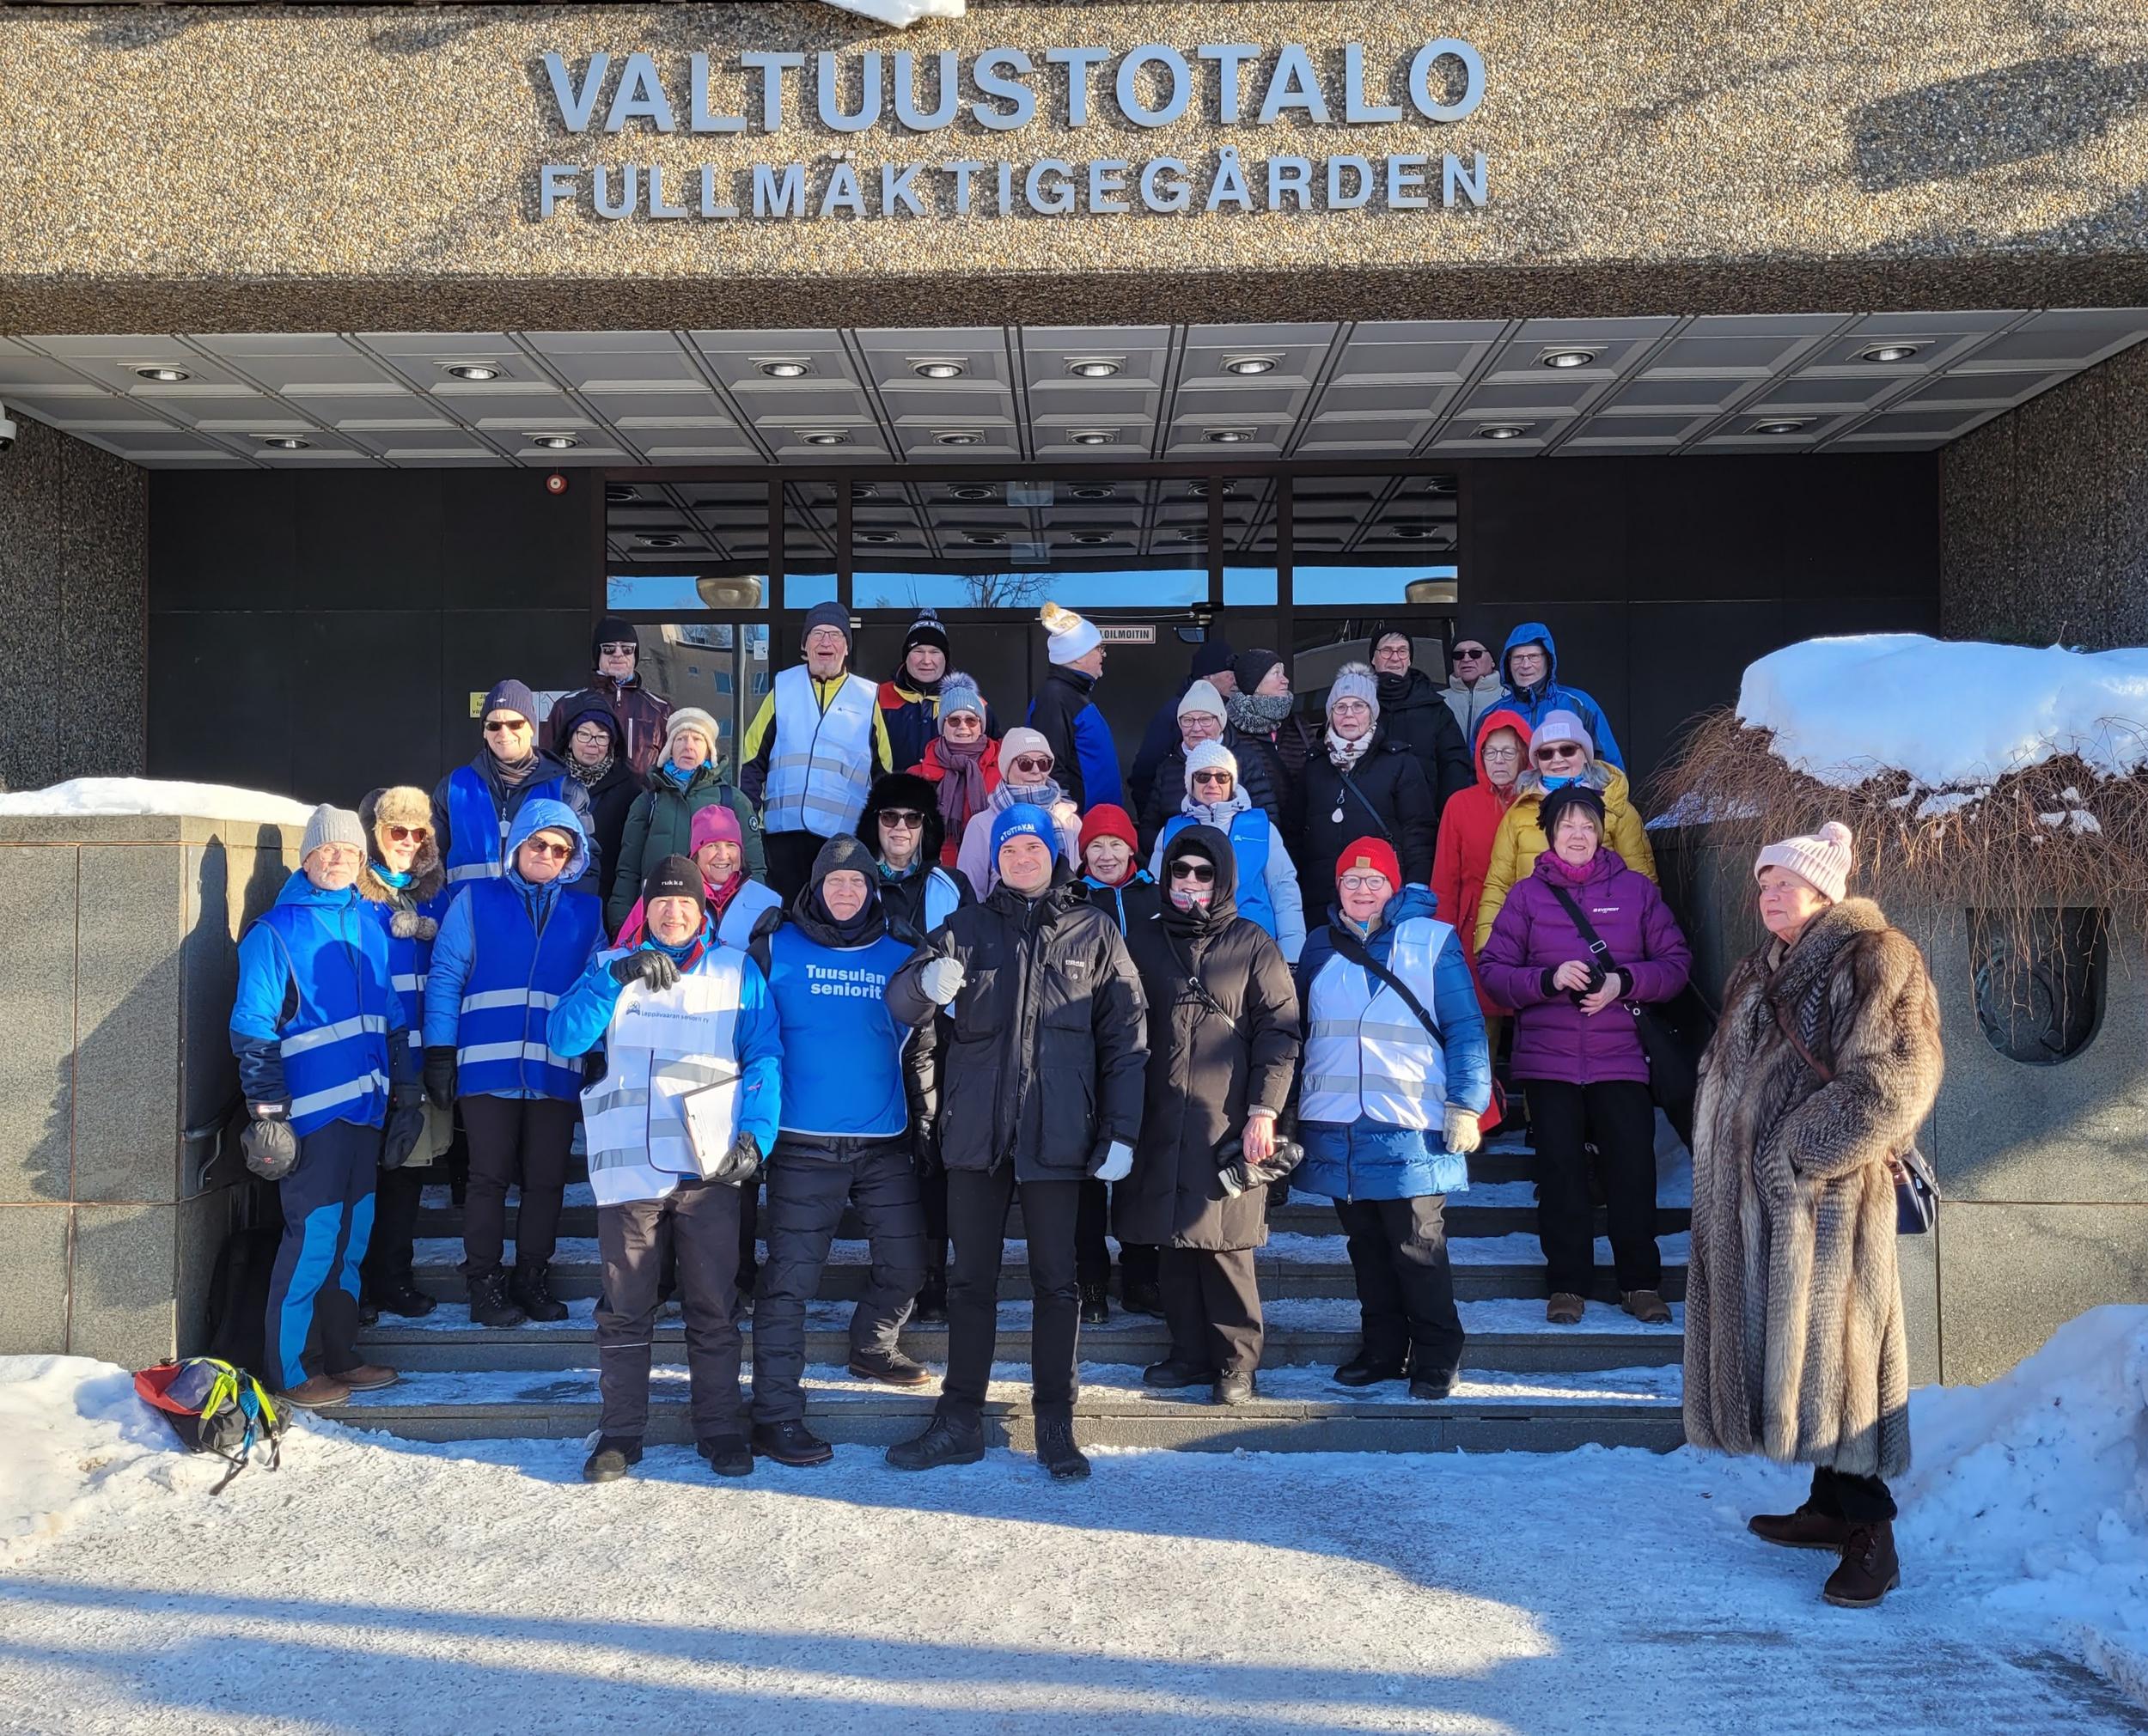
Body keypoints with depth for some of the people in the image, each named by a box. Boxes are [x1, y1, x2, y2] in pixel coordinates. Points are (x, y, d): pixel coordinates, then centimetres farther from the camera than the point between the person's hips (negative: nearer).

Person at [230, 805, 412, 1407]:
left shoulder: (371, 925, 12)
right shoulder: (275, 930, -5)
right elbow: (252, 1027, -9)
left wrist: (402, 1093, 16)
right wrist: (267, 1109, -14)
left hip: (364, 1107, 6)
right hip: (312, 1109, -6)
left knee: (352, 1234, 13)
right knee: (312, 1239, -6)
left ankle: (340, 1357, 24)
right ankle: (286, 1373, 6)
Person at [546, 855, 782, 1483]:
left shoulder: (737, 971, 10)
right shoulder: (612, 967, 12)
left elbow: (763, 1059, 4)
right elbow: (563, 1036, -2)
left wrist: (754, 1136, -8)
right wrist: (616, 978, -15)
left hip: (710, 1168, -1)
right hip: (629, 1166, 1)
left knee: (714, 1307, 5)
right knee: (625, 1307, 6)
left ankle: (720, 1429, 16)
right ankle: (620, 1432, 17)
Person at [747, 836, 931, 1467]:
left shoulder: (900, 956, 11)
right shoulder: (777, 949, 3)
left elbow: (919, 1035, 19)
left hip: (885, 1142, 4)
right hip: (803, 1144, -3)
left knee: (906, 1263, 9)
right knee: (790, 1278, -4)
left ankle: (872, 1347, 37)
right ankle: (776, 1414, 4)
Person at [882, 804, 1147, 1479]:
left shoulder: (1094, 932, 4)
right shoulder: (967, 927, 7)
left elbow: (1125, 1038, 2)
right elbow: (899, 999, -4)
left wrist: (1121, 1132, -4)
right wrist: (926, 981, -28)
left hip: (1057, 1134, -1)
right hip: (976, 1128, 2)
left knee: (1056, 1280, 6)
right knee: (971, 1279, 9)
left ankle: (1056, 1424, 16)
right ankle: (960, 1420, 18)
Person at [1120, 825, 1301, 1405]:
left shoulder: (1253, 946, 5)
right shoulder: (1143, 942, 13)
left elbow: (1279, 1031, 0)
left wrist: (1264, 1110, -9)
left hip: (1227, 1120, -3)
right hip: (1160, 1122, 3)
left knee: (1223, 1243, -4)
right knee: (1174, 1244, 6)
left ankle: (1237, 1361, 8)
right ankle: (1191, 1352, 17)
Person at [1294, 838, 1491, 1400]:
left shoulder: (1432, 940, 1)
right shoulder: (1320, 946, 13)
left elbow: (1465, 1028, -1)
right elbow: (1299, 1029, 19)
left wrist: (1466, 1104, -9)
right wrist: (1291, 1111, 16)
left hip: (1410, 1127, -4)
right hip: (1336, 1127, 4)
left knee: (1418, 1249, -1)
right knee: (1365, 1247, 11)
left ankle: (1437, 1357, 13)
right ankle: (1382, 1349, 23)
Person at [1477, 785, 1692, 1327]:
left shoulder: (1636, 889, 8)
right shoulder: (1527, 894, 6)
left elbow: (1676, 962, 6)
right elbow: (1492, 969, 2)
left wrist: (1623, 982, -11)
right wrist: (1549, 980, -14)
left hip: (1622, 1057, 0)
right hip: (1548, 1057, 0)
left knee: (1633, 1166, -1)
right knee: (1560, 1170, 3)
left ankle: (1641, 1282, 13)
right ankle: (1567, 1284, 13)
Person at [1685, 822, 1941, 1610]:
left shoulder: (1874, 960, -8)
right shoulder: (1762, 971, 19)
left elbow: (1892, 1081, -18)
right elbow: (1730, 1075, 28)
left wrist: (1797, 1155, -18)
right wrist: (1725, 1156, 14)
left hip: (1828, 1198, -9)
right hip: (1753, 1199, 9)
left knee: (1829, 1353, -7)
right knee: (1781, 1349, 13)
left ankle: (1870, 1535, 3)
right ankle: (1832, 1506, 26)